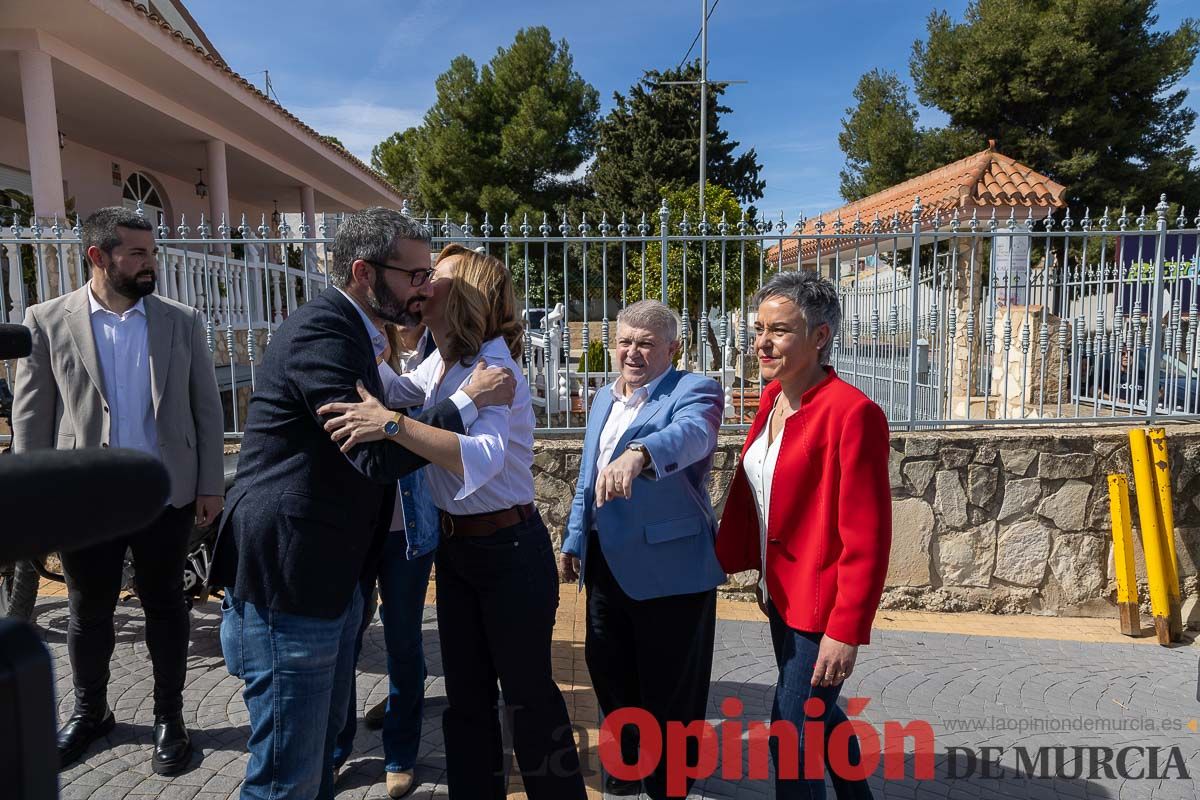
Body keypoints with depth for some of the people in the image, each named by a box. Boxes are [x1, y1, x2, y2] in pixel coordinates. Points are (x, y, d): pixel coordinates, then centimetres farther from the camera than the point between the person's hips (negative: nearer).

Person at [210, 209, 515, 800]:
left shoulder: (344, 330, 12)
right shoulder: (320, 333, -21)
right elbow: (378, 454, -27)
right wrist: (468, 401, -19)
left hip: (331, 577, 10)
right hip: (286, 586, -10)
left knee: (323, 738, 25)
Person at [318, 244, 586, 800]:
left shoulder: (492, 367, -21)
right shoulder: (439, 364, 4)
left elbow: (484, 457, -39)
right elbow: (395, 390, 25)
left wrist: (393, 426, -47)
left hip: (509, 549, -8)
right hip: (454, 545, 8)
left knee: (528, 692, 8)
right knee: (465, 692, 18)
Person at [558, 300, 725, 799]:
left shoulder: (694, 391, -10)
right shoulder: (604, 398, 13)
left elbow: (690, 433, -34)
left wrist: (638, 453, -53)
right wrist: (574, 541, 17)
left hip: (670, 566, -7)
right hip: (607, 564, 7)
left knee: (669, 683, 8)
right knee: (607, 665, 18)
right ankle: (631, 759, 43)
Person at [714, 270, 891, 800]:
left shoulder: (852, 412, -22)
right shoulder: (773, 398, 3)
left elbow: (866, 538, -21)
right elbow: (750, 488, 11)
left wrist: (846, 632, -20)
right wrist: (728, 558, 9)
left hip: (821, 607, -8)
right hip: (781, 595, 8)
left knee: (792, 734, 3)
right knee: (817, 712, 26)